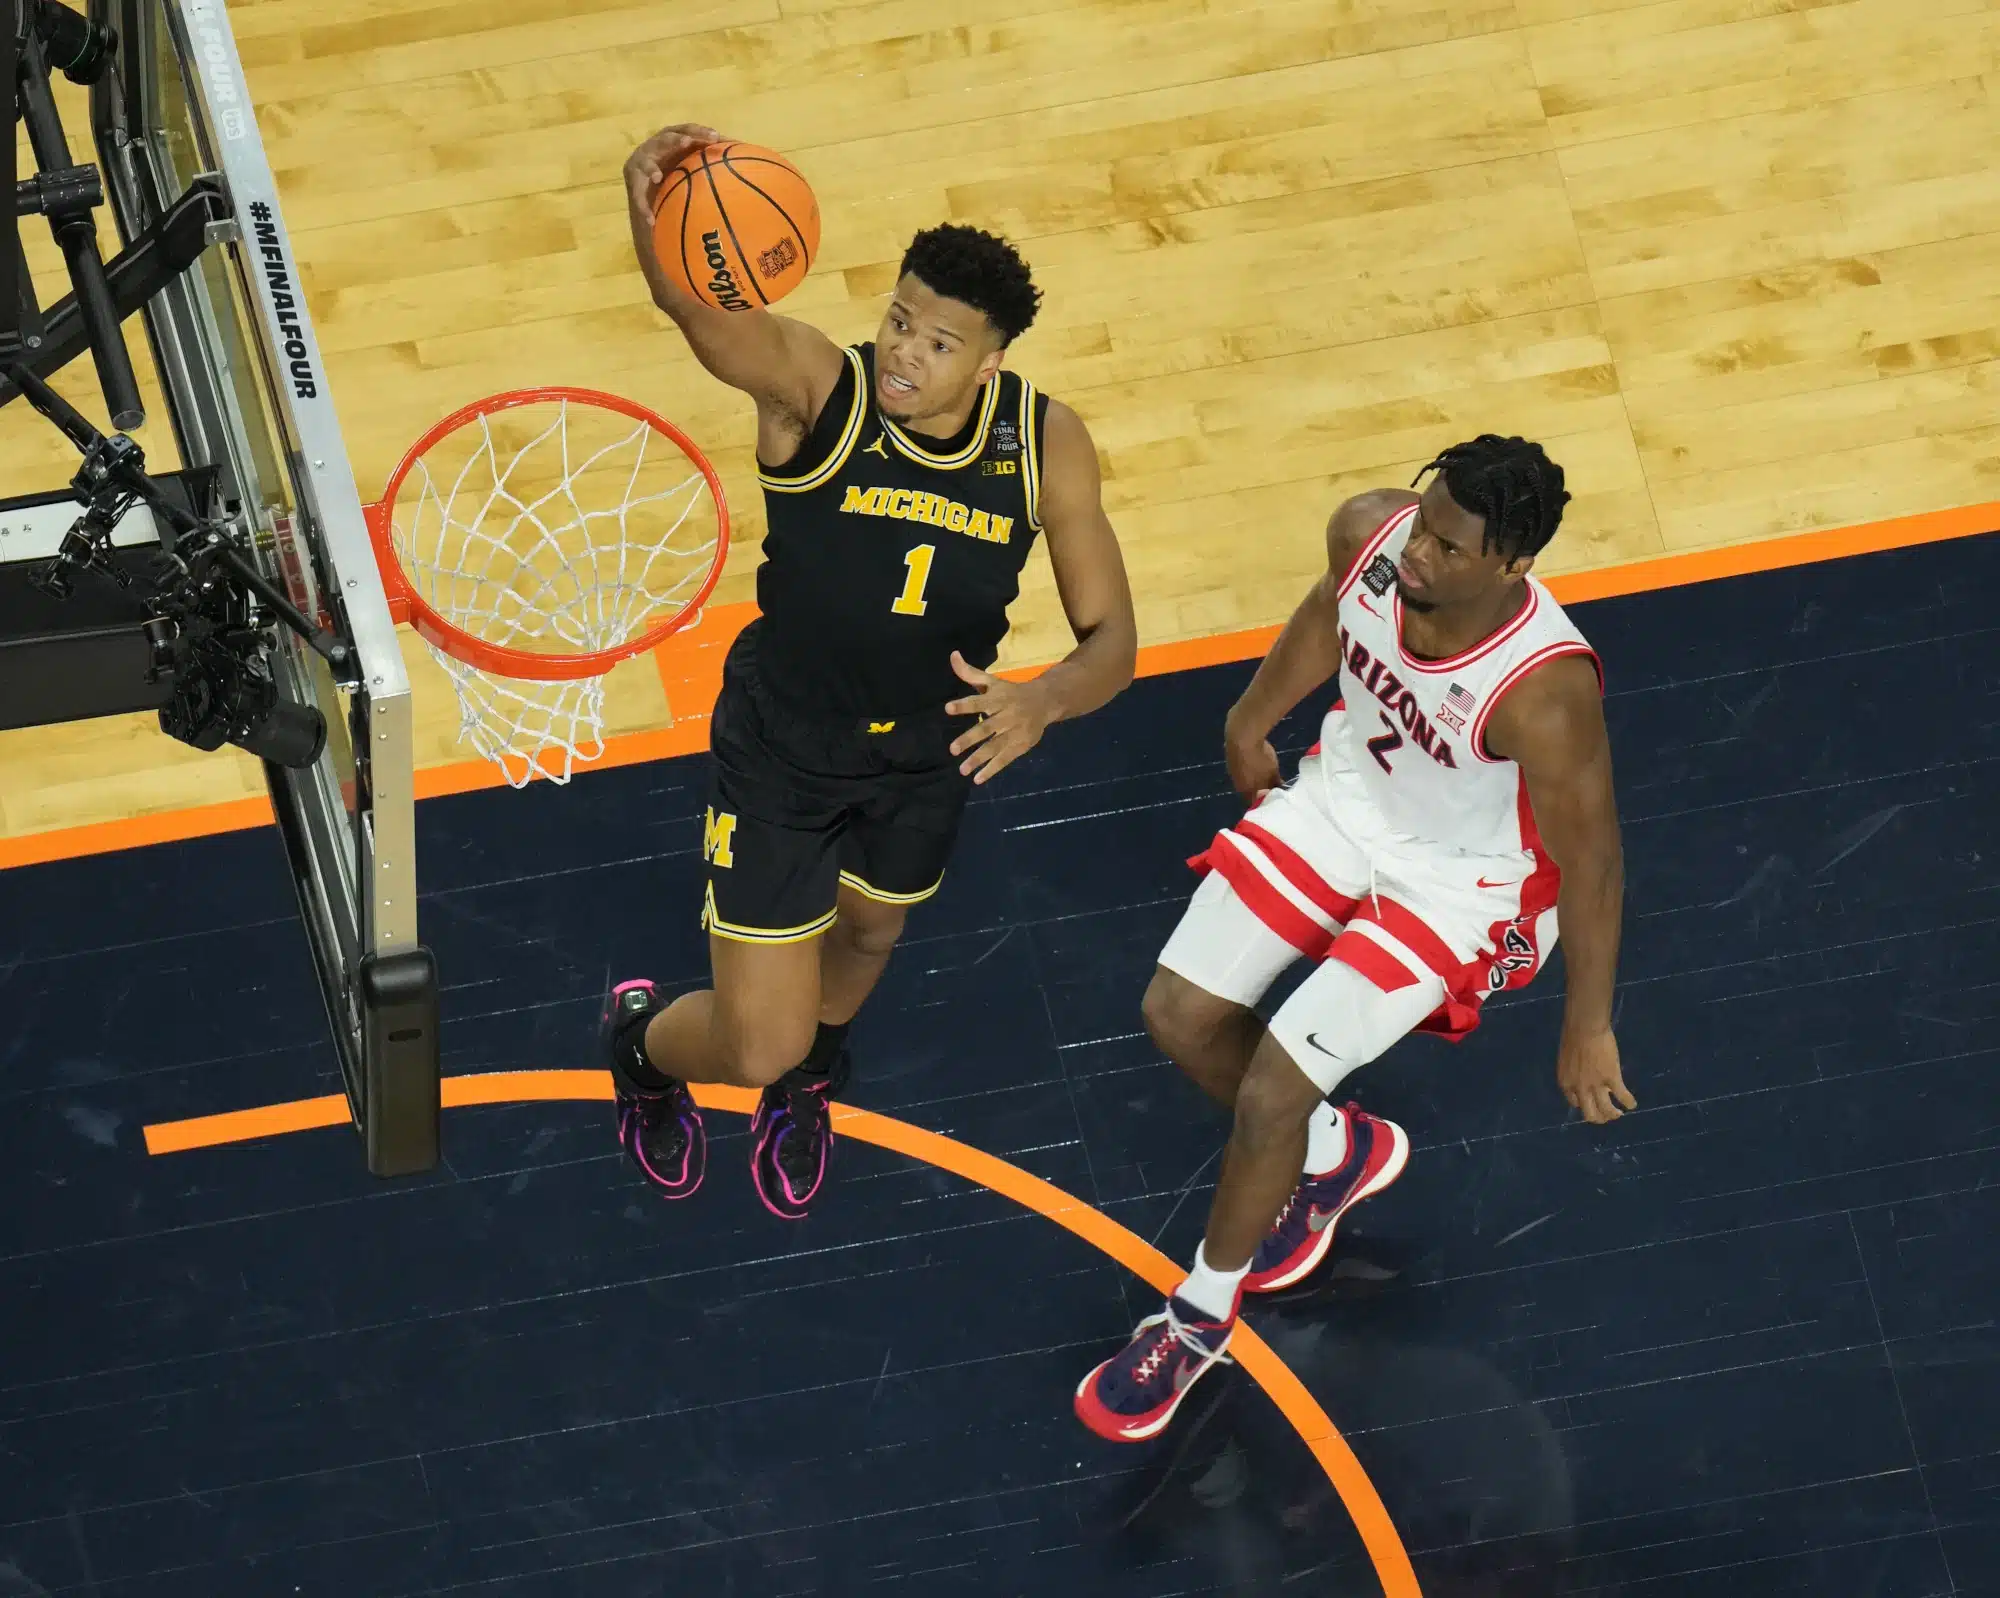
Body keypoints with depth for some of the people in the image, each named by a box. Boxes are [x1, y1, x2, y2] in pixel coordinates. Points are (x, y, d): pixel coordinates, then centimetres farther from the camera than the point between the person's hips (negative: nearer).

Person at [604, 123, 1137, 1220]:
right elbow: (699, 315, -53)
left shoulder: (1046, 444, -20)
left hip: (929, 754, 4)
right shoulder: (817, 385, -31)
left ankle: (806, 1078, 68)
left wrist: (1044, 700, -39)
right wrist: (651, 216, -77)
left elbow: (1110, 639, -15)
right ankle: (642, 1040, 37)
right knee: (756, 1046, -2)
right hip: (781, 753, -4)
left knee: (869, 931, 31)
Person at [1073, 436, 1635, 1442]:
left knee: (1270, 1093, -9)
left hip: (1457, 883, -6)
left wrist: (1587, 1029, -12)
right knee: (1180, 1015, 6)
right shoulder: (1370, 532, -24)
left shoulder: (1542, 693, -40)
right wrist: (1251, 721, 19)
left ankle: (1199, 1321, 20)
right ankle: (1333, 1153, 37)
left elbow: (1589, 861, -24)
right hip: (1346, 795, 6)